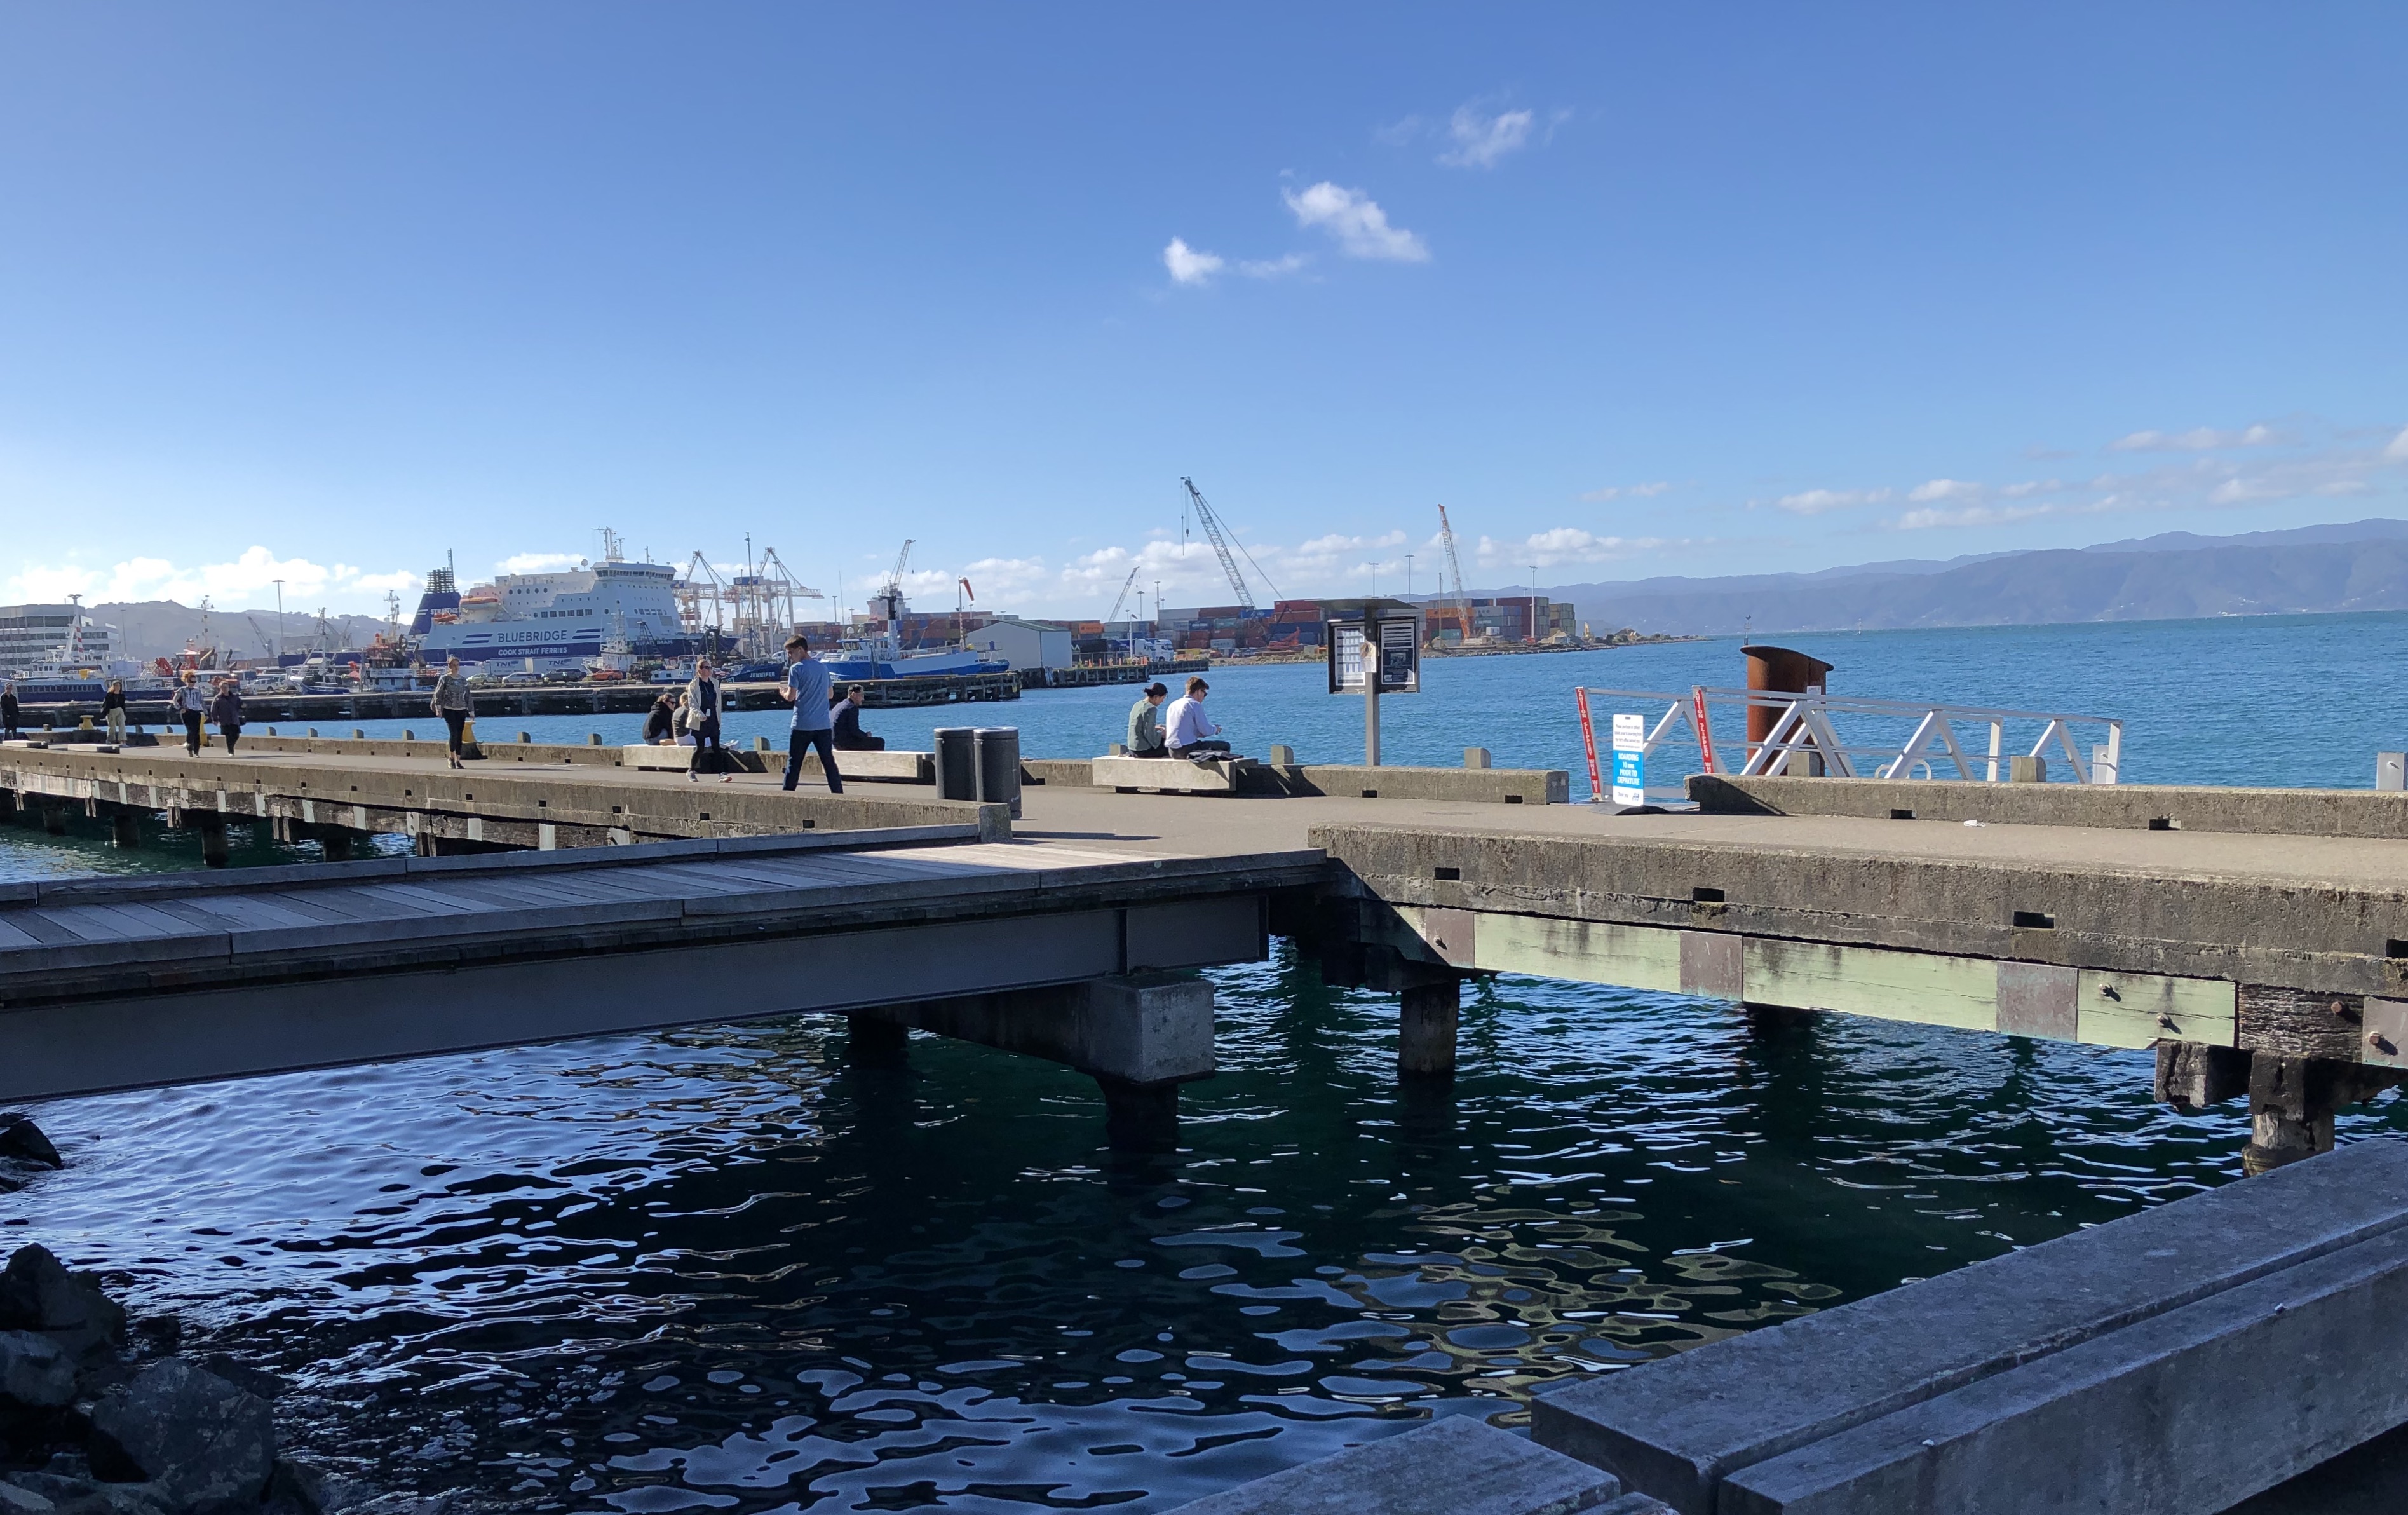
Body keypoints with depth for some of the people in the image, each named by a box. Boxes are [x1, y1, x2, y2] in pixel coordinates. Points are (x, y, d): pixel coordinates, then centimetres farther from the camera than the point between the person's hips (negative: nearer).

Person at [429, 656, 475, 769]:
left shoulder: (463, 681, 11)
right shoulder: (444, 679, 0)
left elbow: (469, 697, 14)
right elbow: (438, 694, -4)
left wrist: (472, 712, 12)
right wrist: (438, 708, -14)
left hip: (461, 711, 4)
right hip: (449, 710, -4)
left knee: (459, 736, 1)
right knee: (454, 733, -15)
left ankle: (458, 760, 6)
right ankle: (452, 758, -1)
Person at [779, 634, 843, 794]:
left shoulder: (796, 669, -7)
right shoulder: (823, 667, 12)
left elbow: (791, 697, -12)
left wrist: (783, 691, 8)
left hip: (802, 725, -5)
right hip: (823, 725, 5)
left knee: (794, 763, 4)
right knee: (829, 762, 4)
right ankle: (839, 794, -2)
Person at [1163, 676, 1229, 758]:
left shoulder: (1173, 705, 14)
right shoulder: (1195, 705, -9)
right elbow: (1206, 731, -11)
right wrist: (1215, 729, 10)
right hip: (1188, 750, -8)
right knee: (1225, 746, 4)